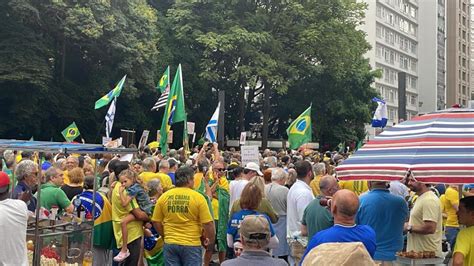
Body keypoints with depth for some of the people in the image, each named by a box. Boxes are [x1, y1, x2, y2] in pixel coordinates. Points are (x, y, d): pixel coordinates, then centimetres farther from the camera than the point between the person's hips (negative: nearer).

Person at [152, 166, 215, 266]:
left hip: (170, 244, 3)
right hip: (191, 245, -3)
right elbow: (208, 224, -10)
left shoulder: (164, 197, 0)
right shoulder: (198, 197, -10)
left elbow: (156, 222, 6)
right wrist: (211, 240, 7)